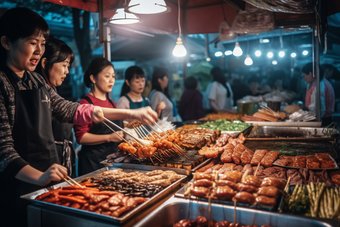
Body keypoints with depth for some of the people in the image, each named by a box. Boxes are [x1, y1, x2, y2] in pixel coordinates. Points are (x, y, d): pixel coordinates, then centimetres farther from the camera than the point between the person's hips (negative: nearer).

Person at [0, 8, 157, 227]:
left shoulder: (37, 81, 8)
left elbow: (70, 110, 9)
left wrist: (131, 113, 4)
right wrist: (38, 176, -37)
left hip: (47, 182, 7)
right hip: (18, 188, -6)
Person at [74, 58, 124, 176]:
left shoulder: (112, 103, 13)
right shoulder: (85, 103, -10)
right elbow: (81, 137, -17)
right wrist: (109, 137, -23)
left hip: (113, 157, 7)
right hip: (93, 161, -7)